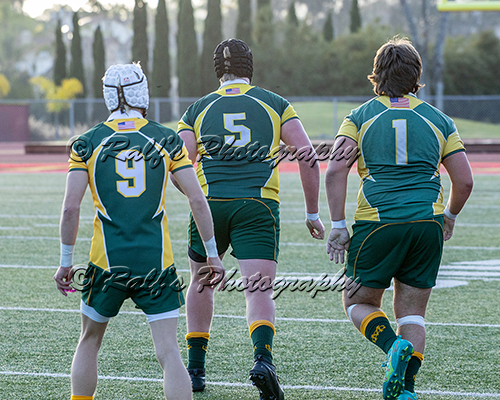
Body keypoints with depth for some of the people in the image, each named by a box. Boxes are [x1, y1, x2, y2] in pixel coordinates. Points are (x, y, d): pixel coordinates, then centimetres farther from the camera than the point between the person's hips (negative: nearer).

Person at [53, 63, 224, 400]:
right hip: (156, 261, -1)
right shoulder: (167, 139, 1)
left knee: (89, 342, 21)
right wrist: (213, 254, 8)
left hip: (106, 263, 1)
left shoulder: (87, 143, 1)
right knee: (169, 352, -2)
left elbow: (71, 209, -3)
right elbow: (197, 200, -1)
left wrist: (66, 262, 7)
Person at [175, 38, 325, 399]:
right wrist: (313, 213, 11)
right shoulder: (275, 104, 11)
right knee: (259, 289, -3)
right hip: (259, 204, -1)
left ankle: (195, 369, 22)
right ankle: (263, 359, -28)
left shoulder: (198, 109, 13)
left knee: (202, 284, 19)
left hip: (210, 203, 1)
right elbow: (308, 155, 4)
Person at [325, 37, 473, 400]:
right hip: (427, 224, 2)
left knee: (358, 302, 12)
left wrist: (338, 226, -3)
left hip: (377, 222, -2)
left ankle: (394, 346, -15)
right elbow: (464, 181, 8)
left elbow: (336, 170, -5)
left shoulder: (360, 117, 7)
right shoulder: (439, 120, 12)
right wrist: (448, 216, 26)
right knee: (412, 311, 10)